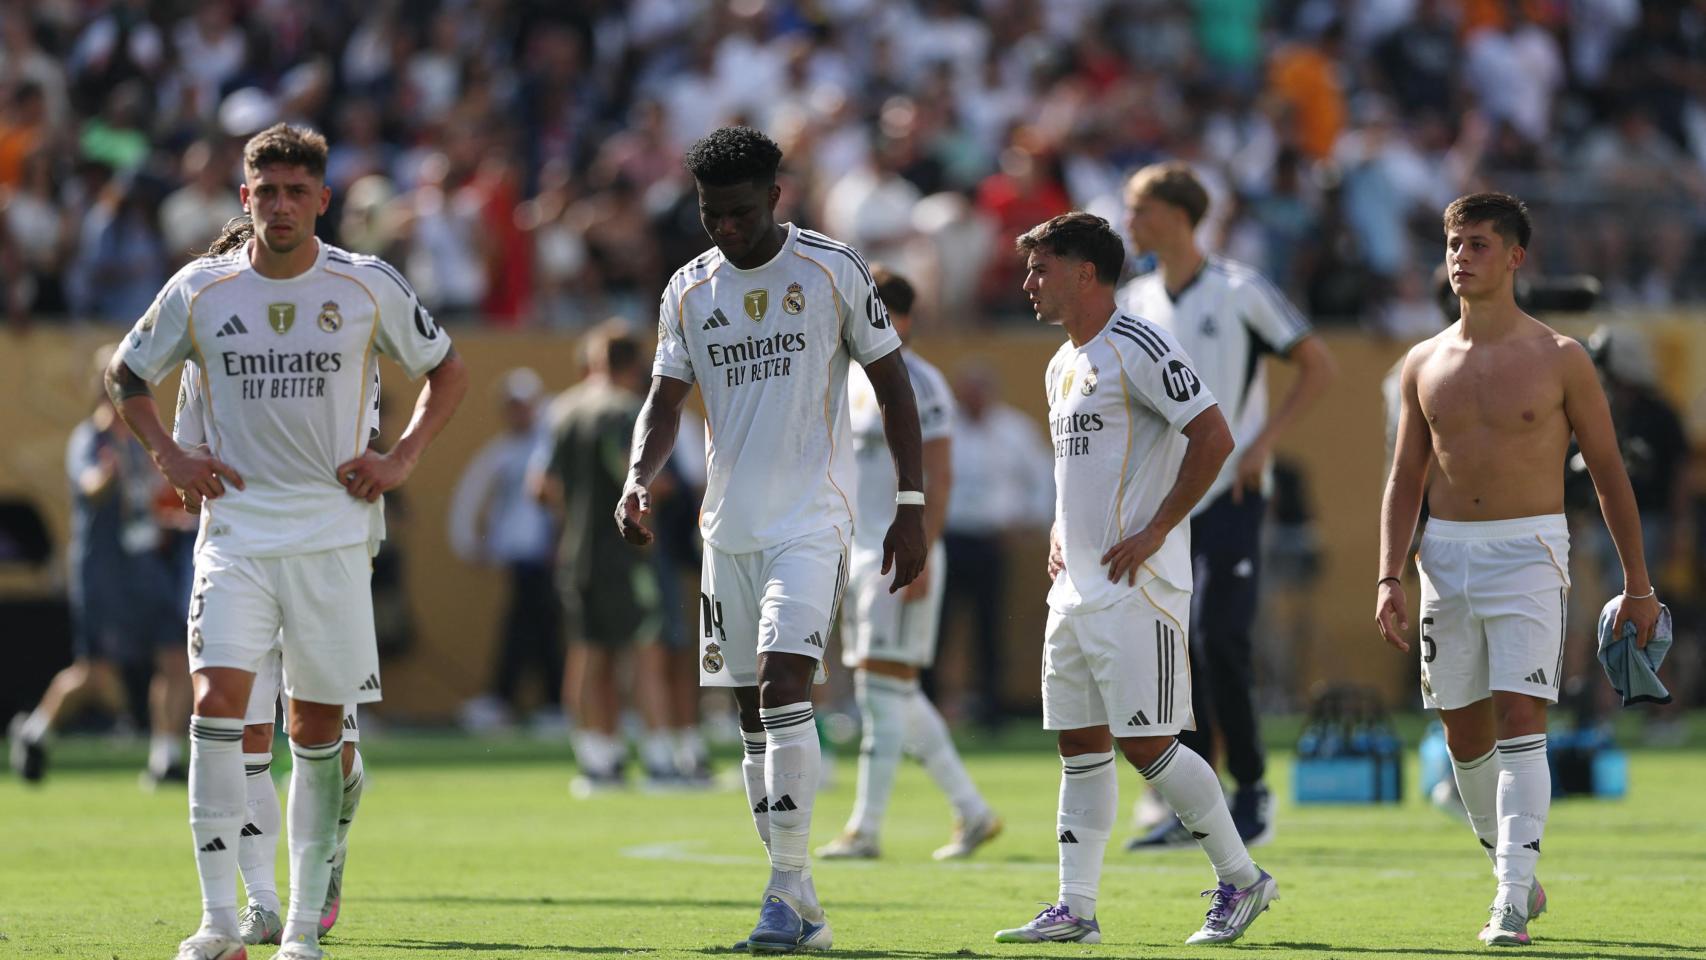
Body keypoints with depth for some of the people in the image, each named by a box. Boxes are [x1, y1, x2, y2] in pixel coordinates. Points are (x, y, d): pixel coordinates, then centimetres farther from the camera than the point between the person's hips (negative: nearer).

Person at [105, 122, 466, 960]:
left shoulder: (369, 288, -2)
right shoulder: (200, 291, -1)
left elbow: (446, 371, 13)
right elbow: (125, 375, 15)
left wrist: (401, 458, 1)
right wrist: (168, 457, 2)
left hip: (332, 536, 0)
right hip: (235, 532, 0)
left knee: (318, 726, 4)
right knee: (218, 698, -17)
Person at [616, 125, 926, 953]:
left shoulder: (834, 272, -4)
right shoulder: (688, 290, 7)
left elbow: (892, 387, 1)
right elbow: (665, 401, 12)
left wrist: (911, 506, -4)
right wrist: (639, 476, -8)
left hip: (812, 521, -5)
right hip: (729, 528, 5)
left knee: (783, 686, -21)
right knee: (754, 716, 5)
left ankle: (788, 887, -17)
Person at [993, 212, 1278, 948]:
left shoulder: (1139, 349, -12)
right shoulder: (1062, 367, 17)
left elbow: (1214, 438, -16)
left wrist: (1156, 529, -17)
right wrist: (1060, 529, 14)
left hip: (1138, 585, -9)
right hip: (1077, 586, 9)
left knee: (1145, 743, -9)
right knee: (1080, 744, 7)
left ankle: (1241, 879, 5)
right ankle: (1076, 909, 8)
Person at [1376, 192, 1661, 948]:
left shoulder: (1559, 360, -2)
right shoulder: (1425, 363, 8)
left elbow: (1608, 470, 3)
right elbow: (1405, 478, 12)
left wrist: (1637, 586, 2)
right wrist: (1389, 578, 0)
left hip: (1528, 553, -4)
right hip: (1446, 555, 4)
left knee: (1520, 719, -16)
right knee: (1463, 732, 8)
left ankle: (1514, 903, -19)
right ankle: (1514, 872, 27)